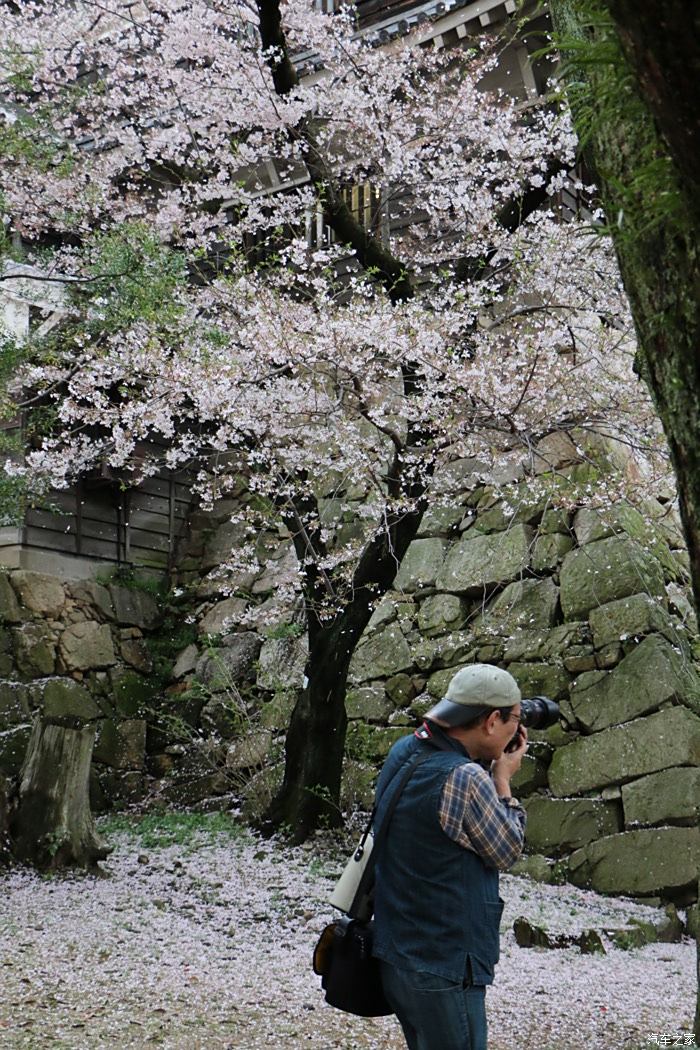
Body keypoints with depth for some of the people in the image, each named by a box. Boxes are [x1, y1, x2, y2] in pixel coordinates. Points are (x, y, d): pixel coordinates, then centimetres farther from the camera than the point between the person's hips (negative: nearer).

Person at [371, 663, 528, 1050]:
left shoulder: (403, 751, 1)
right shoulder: (466, 780, -25)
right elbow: (506, 852, -10)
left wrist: (489, 769, 4)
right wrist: (502, 778, 1)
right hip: (442, 973, -9)